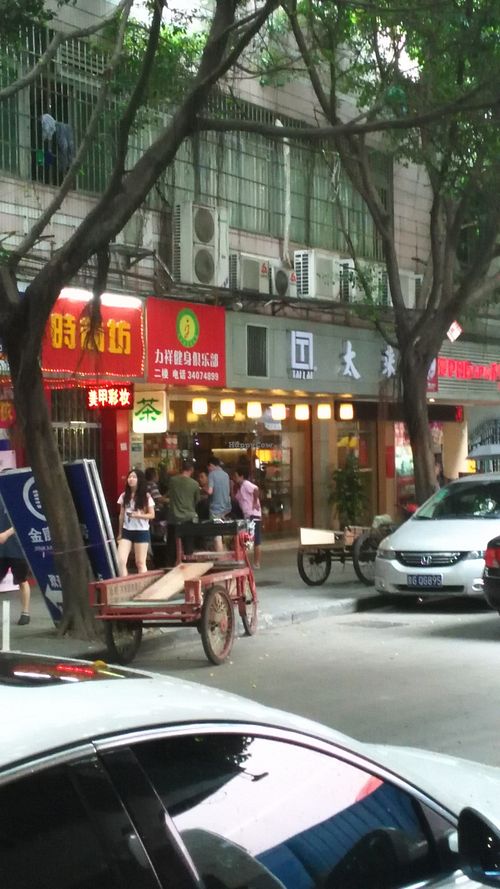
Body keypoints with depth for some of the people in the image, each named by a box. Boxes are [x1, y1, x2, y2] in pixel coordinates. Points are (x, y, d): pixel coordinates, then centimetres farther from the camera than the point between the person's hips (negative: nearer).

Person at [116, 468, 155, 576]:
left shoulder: (146, 497, -4)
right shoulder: (124, 496, 6)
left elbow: (152, 515, -3)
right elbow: (121, 516, 11)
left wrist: (138, 515, -20)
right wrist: (120, 533, 10)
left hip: (141, 532, -3)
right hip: (126, 531, 3)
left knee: (140, 563, 2)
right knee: (120, 560, -11)